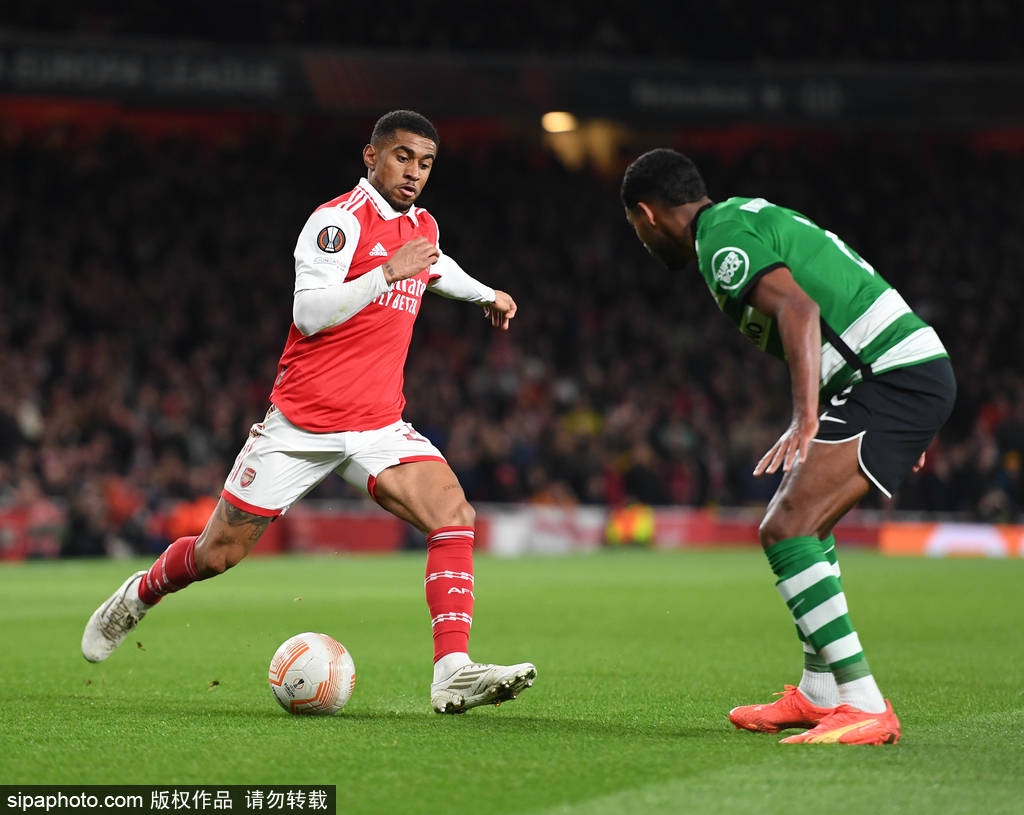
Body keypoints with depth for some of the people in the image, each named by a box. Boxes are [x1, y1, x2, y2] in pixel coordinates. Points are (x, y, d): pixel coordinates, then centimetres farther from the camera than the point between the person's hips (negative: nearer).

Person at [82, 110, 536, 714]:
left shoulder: (422, 226, 14)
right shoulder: (340, 220, -11)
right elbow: (308, 313, -23)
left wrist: (486, 293, 43)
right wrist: (388, 272, -26)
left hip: (379, 425, 5)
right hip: (301, 424, -5)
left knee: (454, 516, -21)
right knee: (217, 554, 3)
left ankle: (454, 672, -26)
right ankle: (141, 594, 35)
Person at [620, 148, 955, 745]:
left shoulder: (722, 237, -8)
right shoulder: (752, 217, 23)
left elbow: (800, 309, -25)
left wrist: (806, 420, -35)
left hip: (893, 377, -10)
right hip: (920, 369, 10)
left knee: (786, 530, -17)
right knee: (805, 526, 24)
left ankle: (865, 707, -21)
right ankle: (819, 695, 29)